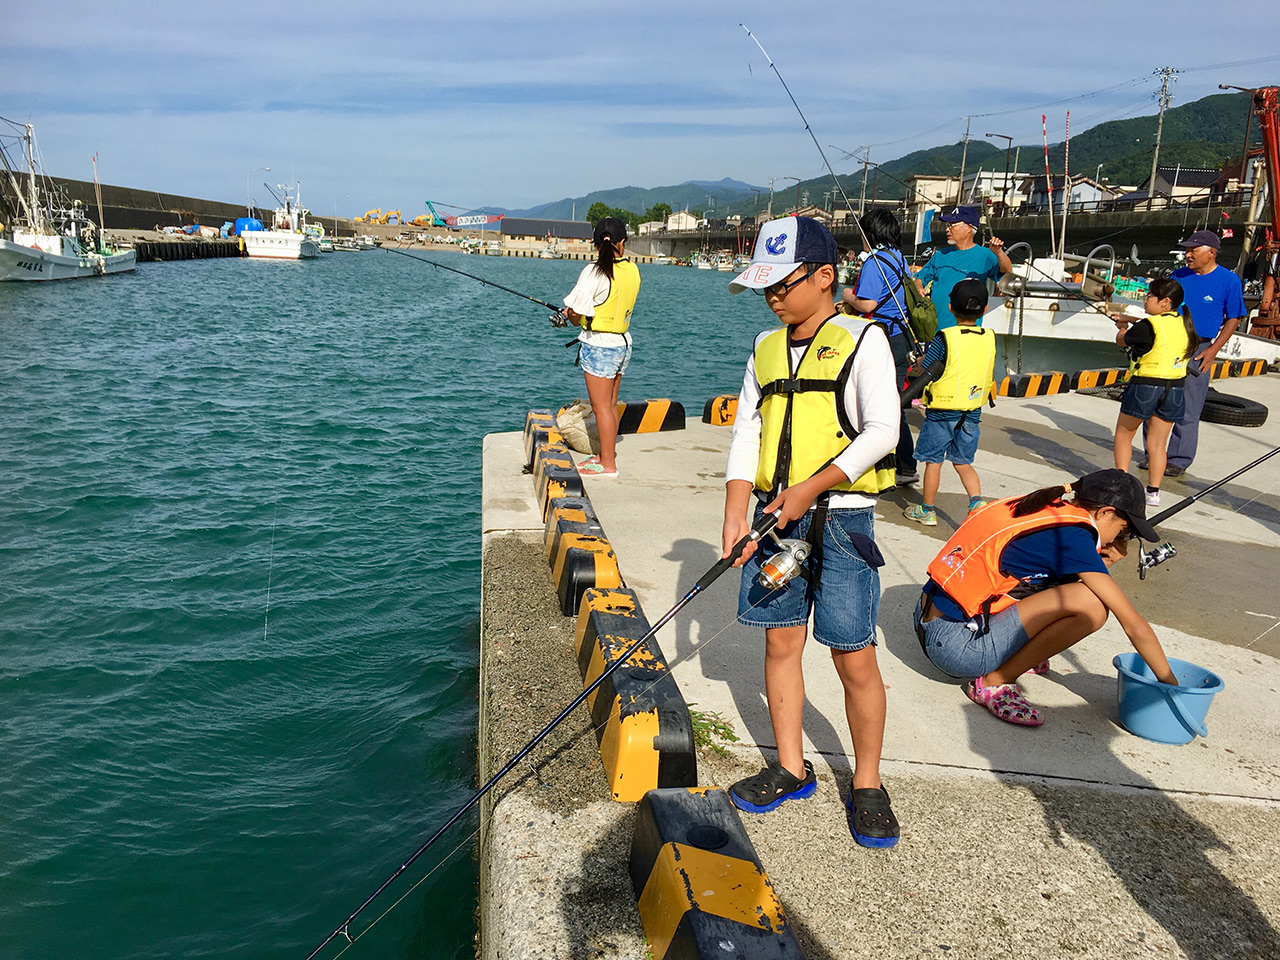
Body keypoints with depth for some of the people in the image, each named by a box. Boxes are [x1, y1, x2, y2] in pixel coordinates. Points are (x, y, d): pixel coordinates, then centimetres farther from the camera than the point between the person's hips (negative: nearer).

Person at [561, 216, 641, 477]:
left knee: (601, 406, 1)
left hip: (598, 345, -7)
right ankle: (606, 454, 28)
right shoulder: (632, 270, 3)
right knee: (611, 404, 17)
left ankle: (608, 464, 6)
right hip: (623, 343, 7)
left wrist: (572, 317, 6)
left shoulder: (595, 272, -17)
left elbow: (576, 313, -18)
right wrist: (579, 313, 10)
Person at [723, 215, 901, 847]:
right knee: (781, 642, 10)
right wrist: (735, 515, -6)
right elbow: (747, 434, 7)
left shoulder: (862, 340, -4)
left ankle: (866, 785, 18)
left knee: (854, 658, -1)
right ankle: (791, 770, 26)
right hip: (777, 515, 6)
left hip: (839, 516, -5)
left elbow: (881, 431, -12)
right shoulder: (766, 348, 12)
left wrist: (810, 487, -19)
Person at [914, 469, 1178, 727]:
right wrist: (1171, 685, 2)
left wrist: (1101, 559, 11)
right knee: (1091, 604, -18)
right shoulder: (1071, 535, -13)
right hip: (955, 644, -9)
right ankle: (994, 683, -6)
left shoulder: (1042, 508, 10)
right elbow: (1135, 627, -10)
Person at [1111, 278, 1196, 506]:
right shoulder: (1184, 324, 7)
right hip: (1174, 390, 6)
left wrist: (1123, 327, 24)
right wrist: (1129, 319, 26)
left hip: (1145, 386, -6)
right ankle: (1153, 491, 9)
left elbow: (1121, 341, 2)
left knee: (1124, 434, 11)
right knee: (1158, 443, 10)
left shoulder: (1148, 326, -14)